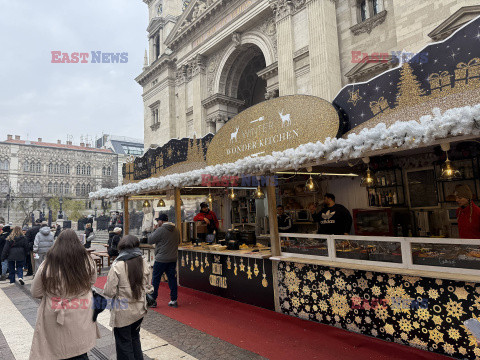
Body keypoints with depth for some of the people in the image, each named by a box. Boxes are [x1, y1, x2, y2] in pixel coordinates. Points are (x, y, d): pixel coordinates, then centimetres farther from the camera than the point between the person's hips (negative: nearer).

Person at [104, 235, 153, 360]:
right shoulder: (144, 264, -7)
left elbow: (109, 292, -16)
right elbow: (149, 288, 1)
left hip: (123, 313, -4)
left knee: (124, 344, 14)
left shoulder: (117, 266, -19)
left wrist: (119, 293, 4)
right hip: (140, 310, 4)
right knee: (135, 338, 25)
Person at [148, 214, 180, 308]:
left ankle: (153, 300, 14)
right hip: (173, 259, 6)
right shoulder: (176, 230, 6)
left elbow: (150, 240, -8)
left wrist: (154, 229, 3)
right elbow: (178, 242, 18)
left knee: (156, 280, 7)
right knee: (172, 279, 10)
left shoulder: (160, 230, -15)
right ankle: (174, 300, 14)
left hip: (161, 260, -6)